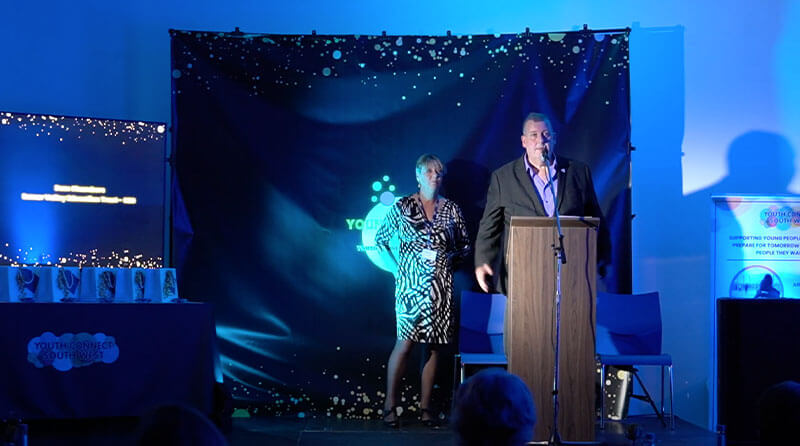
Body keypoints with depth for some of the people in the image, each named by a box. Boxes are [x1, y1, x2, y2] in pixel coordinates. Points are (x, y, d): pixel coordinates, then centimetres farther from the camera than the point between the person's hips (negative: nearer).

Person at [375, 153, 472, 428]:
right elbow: (380, 240, 9)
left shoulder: (451, 210, 8)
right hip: (411, 282, -3)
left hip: (441, 284, 3)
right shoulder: (403, 207, 2)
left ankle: (425, 405, 11)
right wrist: (395, 268, 1)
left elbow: (465, 247, 17)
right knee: (406, 341, -11)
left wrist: (450, 257, 0)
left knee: (434, 344, 3)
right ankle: (390, 404, -2)